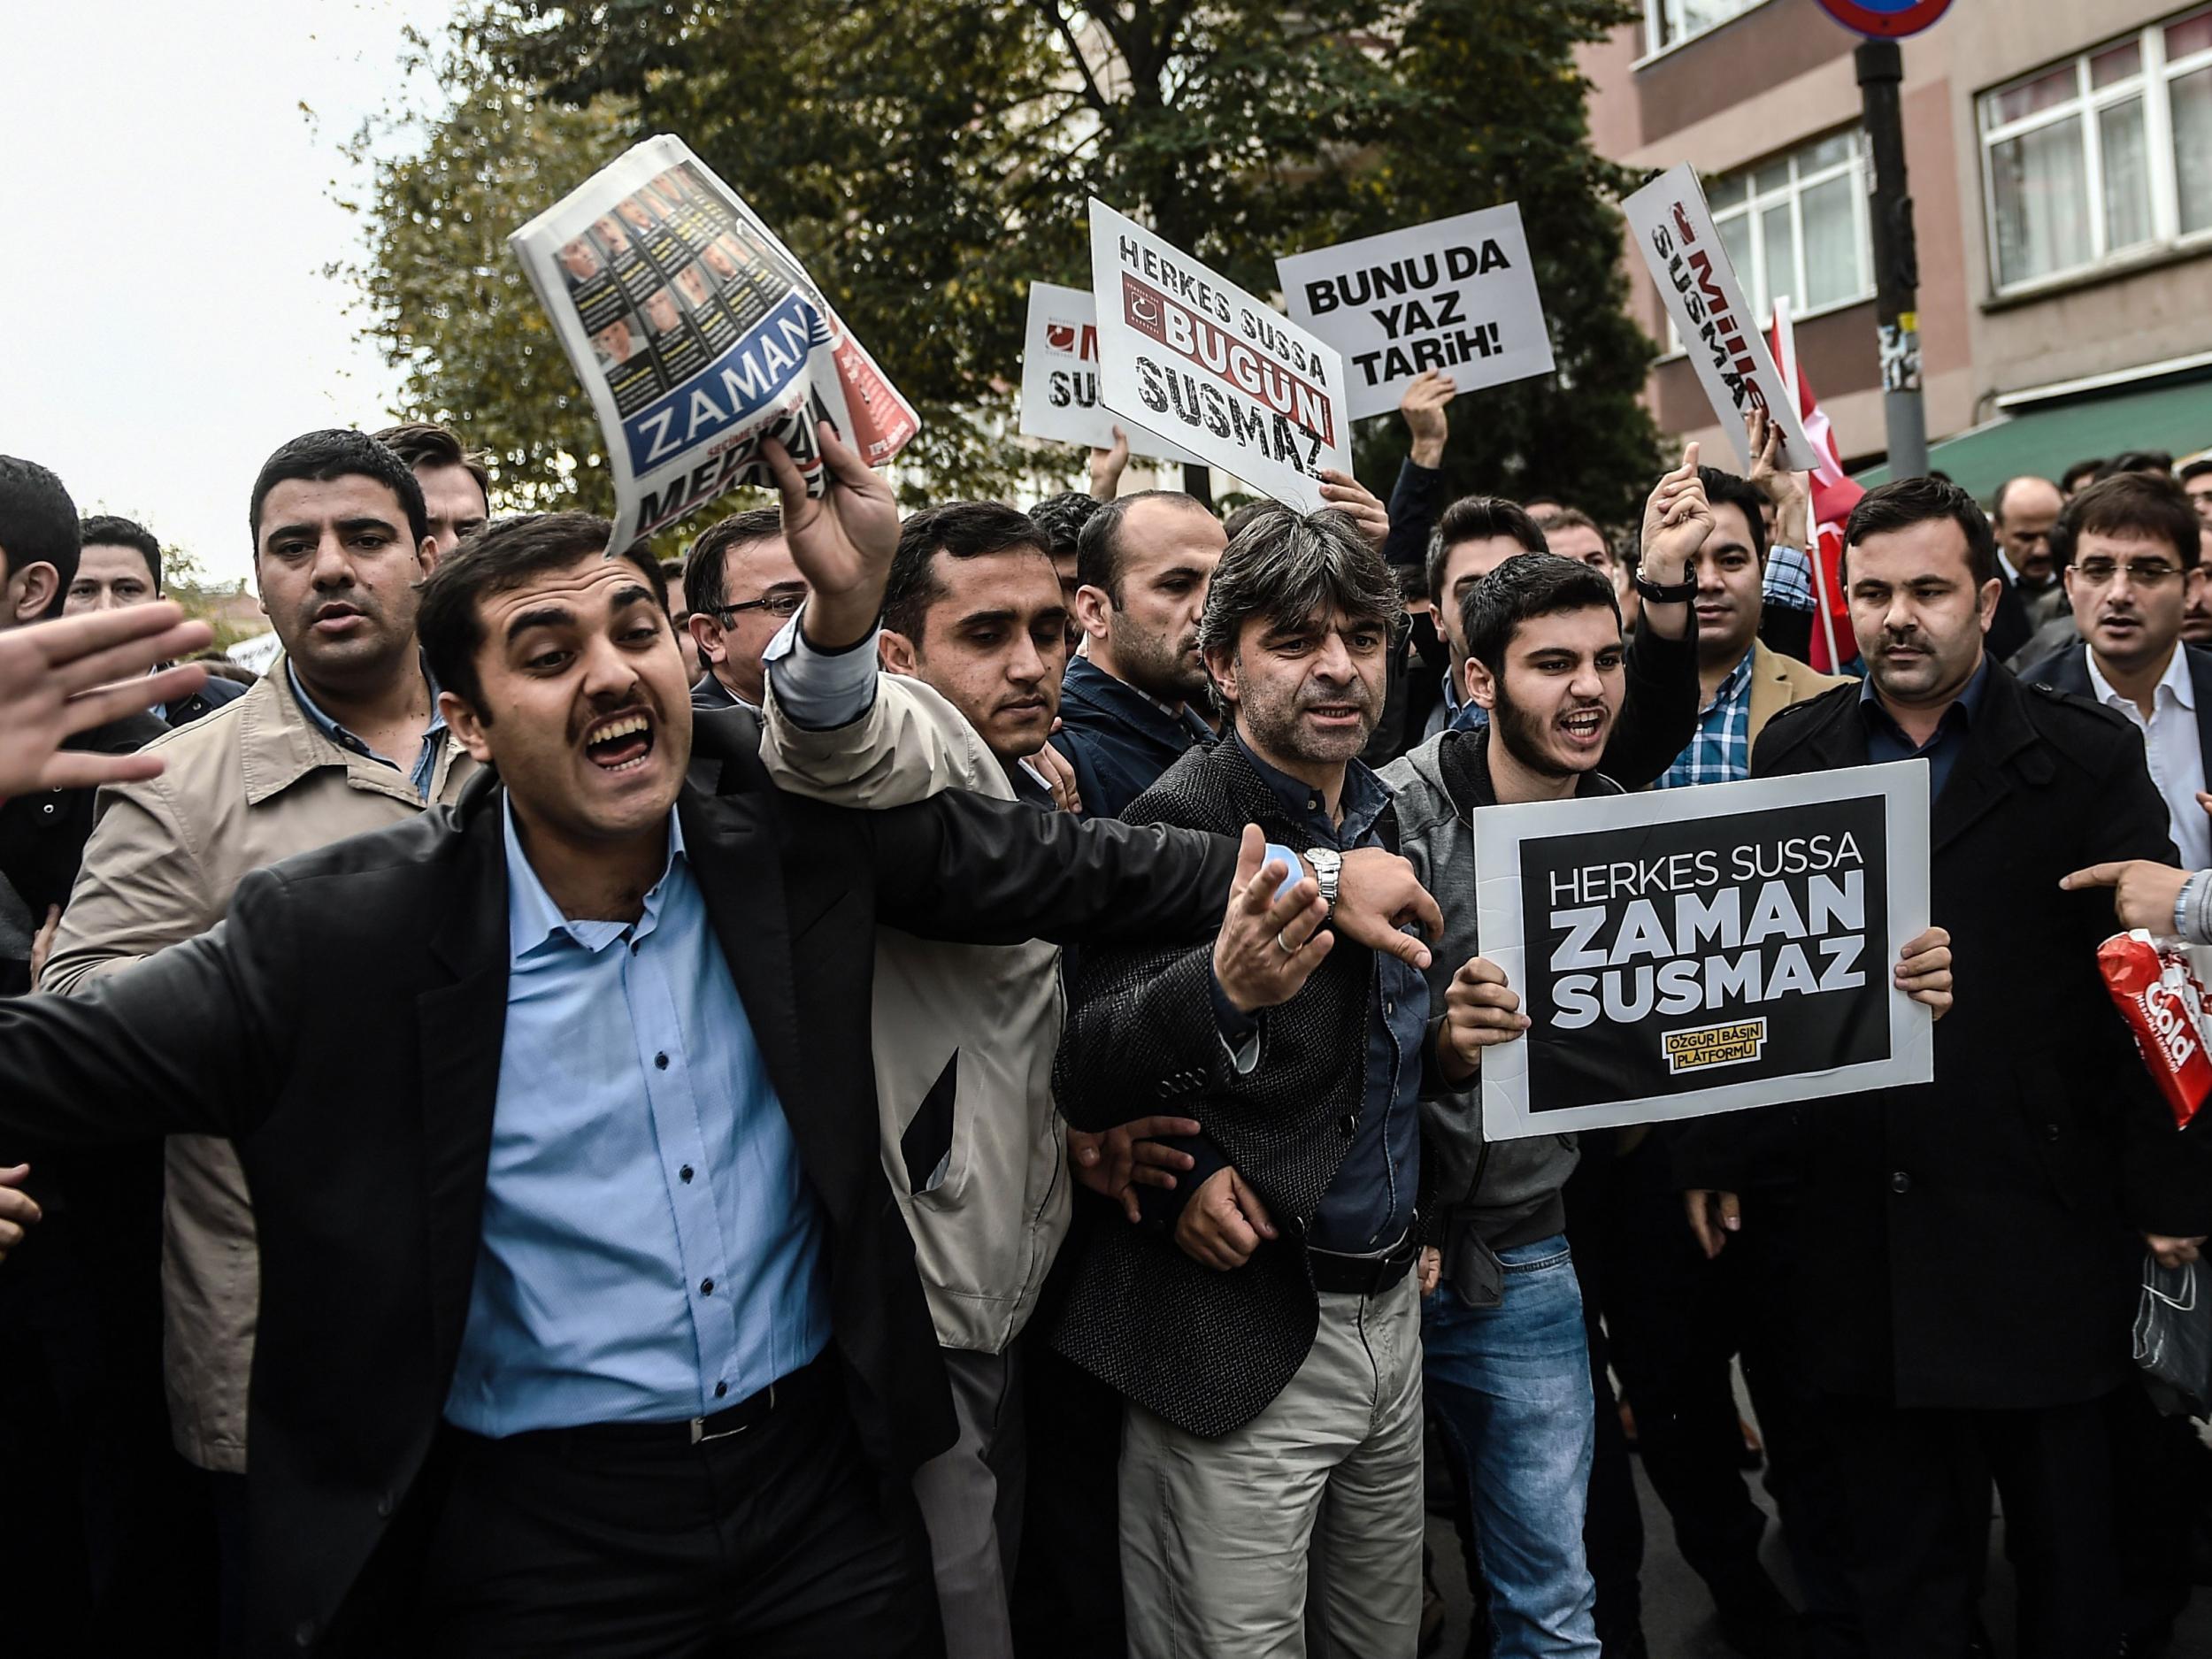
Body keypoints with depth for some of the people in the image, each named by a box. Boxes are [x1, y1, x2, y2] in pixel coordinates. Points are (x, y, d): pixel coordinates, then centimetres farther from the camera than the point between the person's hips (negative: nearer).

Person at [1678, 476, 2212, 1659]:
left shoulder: (2088, 758, -1)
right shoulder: (1793, 753, 6)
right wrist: (1714, 1153, 4)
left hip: (2037, 1233, -2)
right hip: (1851, 1228, 2)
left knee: (2065, 1546, 12)